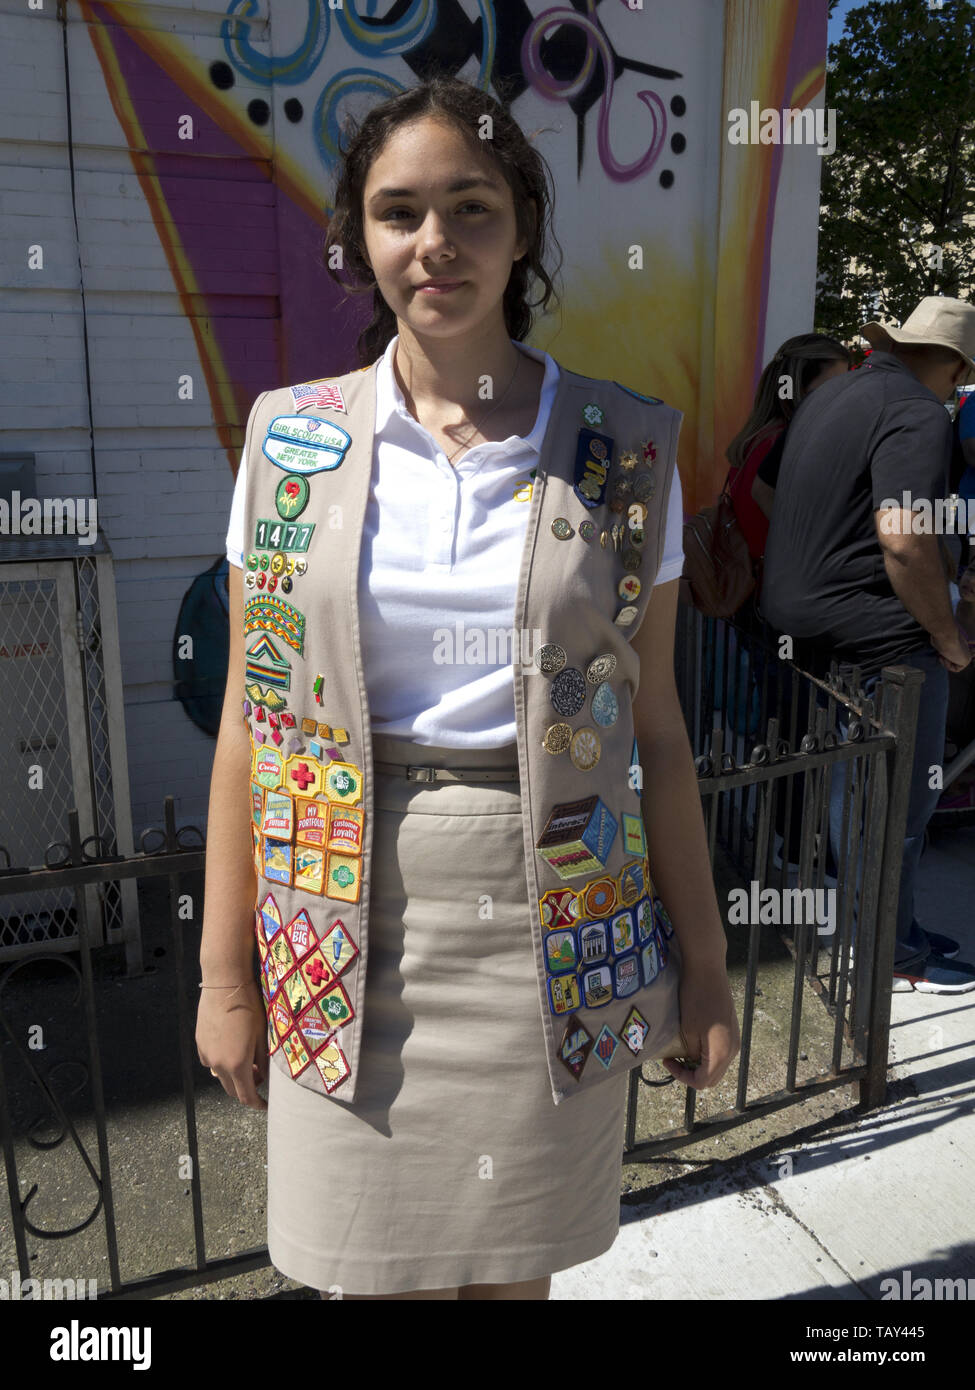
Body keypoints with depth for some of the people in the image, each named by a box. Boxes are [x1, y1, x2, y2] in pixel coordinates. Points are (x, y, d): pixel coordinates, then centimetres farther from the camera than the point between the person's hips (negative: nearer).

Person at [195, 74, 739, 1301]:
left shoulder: (624, 450, -1)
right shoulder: (291, 440, 0)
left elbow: (655, 728, 2)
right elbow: (248, 719, 1)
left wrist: (704, 963, 4)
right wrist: (223, 973, 2)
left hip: (553, 928, 0)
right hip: (351, 934, 1)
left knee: (514, 1270, 17)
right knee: (370, 1271, 14)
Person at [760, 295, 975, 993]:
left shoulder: (832, 394, 15)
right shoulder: (919, 414, -15)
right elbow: (904, 538, -27)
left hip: (808, 624, 10)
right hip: (877, 642, -9)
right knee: (898, 803, 4)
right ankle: (889, 954, 18)